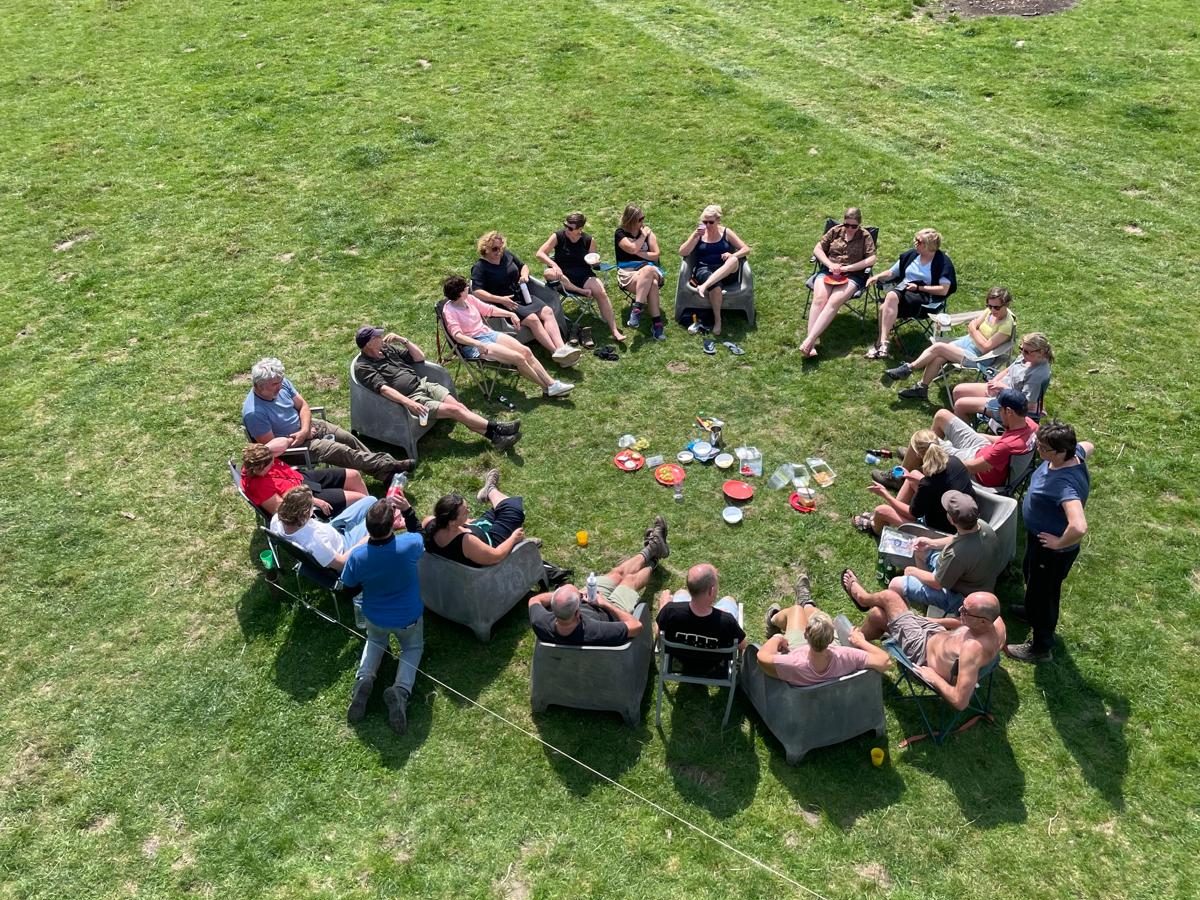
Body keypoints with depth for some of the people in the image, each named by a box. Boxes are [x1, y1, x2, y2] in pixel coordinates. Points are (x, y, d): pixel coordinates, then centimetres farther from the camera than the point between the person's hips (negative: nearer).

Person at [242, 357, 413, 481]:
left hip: (306, 426, 7)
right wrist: (300, 437, -15)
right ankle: (387, 469, -13)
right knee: (342, 451, -17)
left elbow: (303, 405, -1)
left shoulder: (281, 383, -11)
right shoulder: (253, 413, -30)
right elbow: (271, 446, -24)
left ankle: (385, 463, 4)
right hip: (292, 445, -7)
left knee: (350, 439, -2)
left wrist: (304, 430, -18)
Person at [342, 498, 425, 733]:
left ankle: (364, 678, 6)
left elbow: (349, 590, -8)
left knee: (375, 640, 35)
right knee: (412, 647, 29)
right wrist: (407, 509, -9)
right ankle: (401, 689, -2)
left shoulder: (357, 556, -28)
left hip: (374, 617, 1)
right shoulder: (408, 545, -31)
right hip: (408, 617, -1)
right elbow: (419, 535, -3)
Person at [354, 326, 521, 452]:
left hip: (423, 383, 6)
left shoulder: (387, 348, 13)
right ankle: (497, 429, -20)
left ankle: (496, 437, -25)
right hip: (411, 397, -6)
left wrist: (403, 340, 2)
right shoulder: (363, 367, -8)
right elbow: (383, 389, -22)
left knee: (459, 406, -15)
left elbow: (420, 357, 16)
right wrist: (408, 403, -33)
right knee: (453, 410, -19)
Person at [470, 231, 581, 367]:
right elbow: (476, 291, -19)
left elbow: (523, 265, 29)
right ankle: (556, 352, -33)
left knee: (548, 311, -18)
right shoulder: (479, 267, -6)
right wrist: (500, 300, -26)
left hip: (522, 296, 7)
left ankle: (561, 347, -33)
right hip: (505, 303, -7)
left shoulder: (507, 254, 12)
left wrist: (524, 274, 4)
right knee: (532, 319, -29)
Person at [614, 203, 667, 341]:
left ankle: (637, 309, -38)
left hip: (649, 269, 3)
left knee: (648, 271, -38)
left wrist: (639, 253, -6)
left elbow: (655, 255, 5)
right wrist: (643, 235, -2)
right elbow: (632, 248, -15)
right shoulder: (620, 233, 2)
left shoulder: (647, 232, 11)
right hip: (628, 274, -3)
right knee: (652, 283, -35)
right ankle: (657, 323, -40)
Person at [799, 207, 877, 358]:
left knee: (834, 302, -31)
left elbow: (871, 259, -5)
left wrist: (847, 268, -14)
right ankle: (812, 343, -39)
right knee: (819, 299, -29)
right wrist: (830, 264, -9)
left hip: (852, 275, -2)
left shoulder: (865, 236, 5)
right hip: (828, 271, 2)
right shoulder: (835, 231, 12)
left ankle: (809, 340, -40)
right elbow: (817, 249, 9)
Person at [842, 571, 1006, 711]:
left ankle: (863, 598, 44)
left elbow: (960, 702, -43)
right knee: (877, 614, 20)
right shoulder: (995, 621, -21)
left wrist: (934, 678, -28)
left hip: (923, 652, -7)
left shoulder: (973, 649, -45)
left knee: (889, 596, 7)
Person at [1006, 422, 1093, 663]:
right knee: (1030, 574, 34)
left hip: (1051, 549, -9)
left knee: (1044, 592, 13)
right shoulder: (1074, 452, -14)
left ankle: (1041, 648, 37)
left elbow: (1079, 527, -51)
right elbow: (1088, 446, 12)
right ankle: (1033, 611, 63)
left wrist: (1060, 543, -32)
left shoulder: (1065, 484, -41)